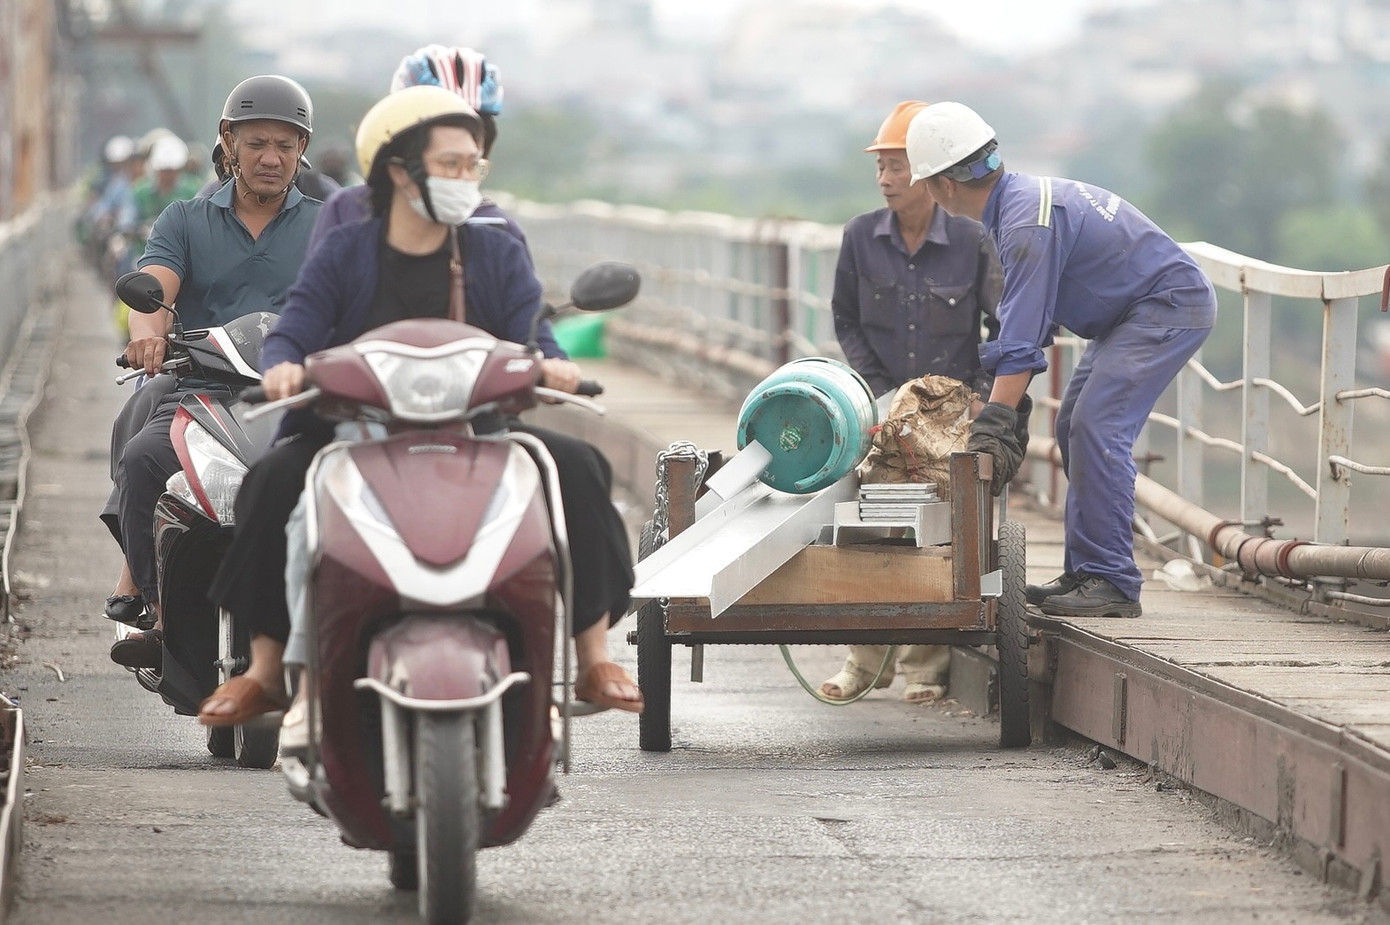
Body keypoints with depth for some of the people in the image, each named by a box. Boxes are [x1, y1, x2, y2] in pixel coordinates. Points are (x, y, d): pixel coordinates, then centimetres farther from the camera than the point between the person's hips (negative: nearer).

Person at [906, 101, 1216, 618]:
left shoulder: (1028, 223, -25)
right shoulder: (1018, 199, 6)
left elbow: (1021, 341, -29)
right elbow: (1021, 325, 14)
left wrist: (993, 428, -30)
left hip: (1170, 308, -11)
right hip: (1133, 314, 11)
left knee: (1097, 427, -18)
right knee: (1074, 426, 10)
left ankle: (1113, 582, -17)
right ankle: (1084, 573, 12)